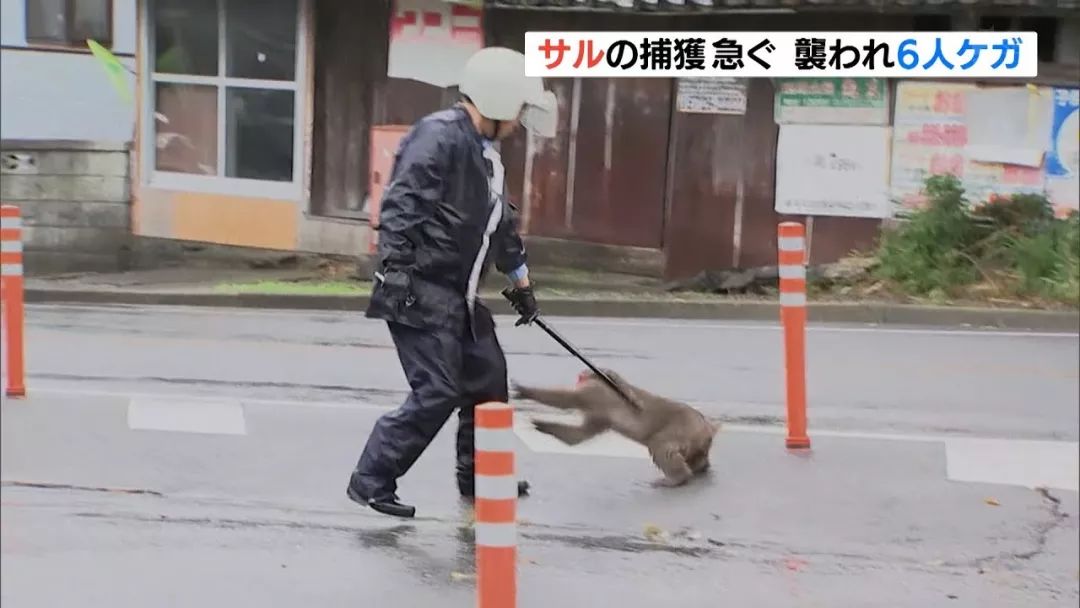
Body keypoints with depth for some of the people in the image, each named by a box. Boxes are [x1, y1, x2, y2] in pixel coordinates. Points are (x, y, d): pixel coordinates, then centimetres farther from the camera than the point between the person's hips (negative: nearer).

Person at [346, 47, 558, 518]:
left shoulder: (483, 151, 18)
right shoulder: (440, 135, -14)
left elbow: (502, 222, 28)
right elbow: (401, 204, -23)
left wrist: (521, 283, 35)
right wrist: (394, 267, -29)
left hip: (457, 293, 10)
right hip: (419, 290, -10)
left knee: (488, 376, 15)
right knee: (437, 391, -10)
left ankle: (479, 476, 31)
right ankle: (371, 481, 1)